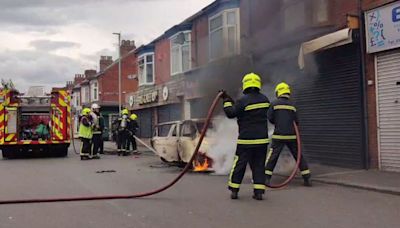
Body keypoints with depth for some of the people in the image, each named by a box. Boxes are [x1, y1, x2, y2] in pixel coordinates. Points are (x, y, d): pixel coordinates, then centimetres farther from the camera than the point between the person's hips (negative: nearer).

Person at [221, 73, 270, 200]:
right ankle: (259, 192, 6)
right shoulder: (265, 99, 6)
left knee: (239, 164, 7)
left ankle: (234, 191, 13)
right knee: (259, 165, 9)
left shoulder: (243, 100, -13)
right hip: (262, 139, 4)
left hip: (246, 140, -4)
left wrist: (227, 101, 4)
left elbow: (231, 113, -10)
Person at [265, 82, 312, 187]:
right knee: (298, 156, 11)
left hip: (279, 136, -3)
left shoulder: (275, 103, -2)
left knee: (272, 156, 4)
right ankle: (307, 179, 12)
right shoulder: (292, 105, 7)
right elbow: (296, 121, 10)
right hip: (292, 136, 3)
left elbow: (270, 118, -1)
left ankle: (267, 178, 1)